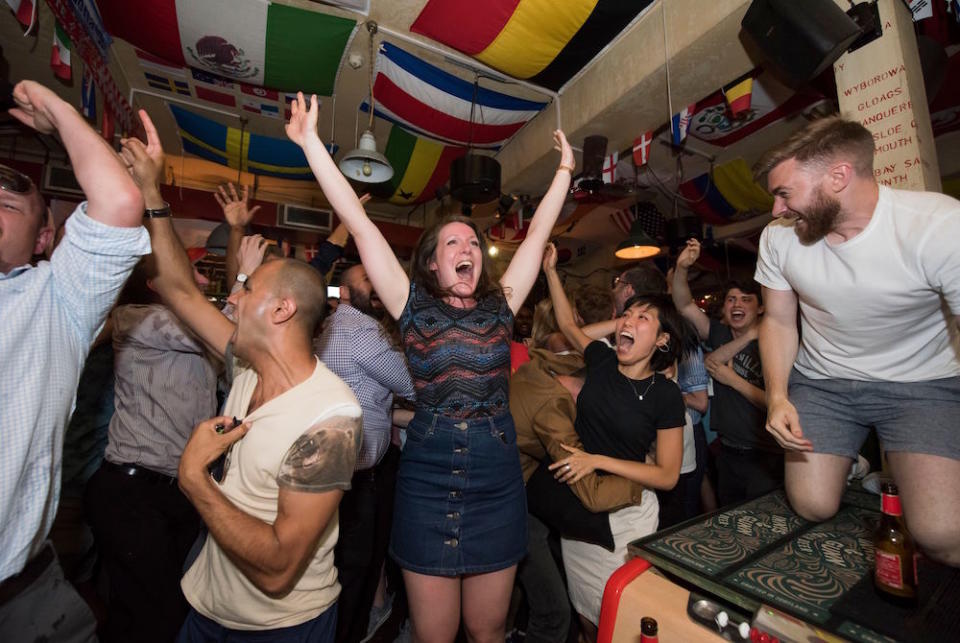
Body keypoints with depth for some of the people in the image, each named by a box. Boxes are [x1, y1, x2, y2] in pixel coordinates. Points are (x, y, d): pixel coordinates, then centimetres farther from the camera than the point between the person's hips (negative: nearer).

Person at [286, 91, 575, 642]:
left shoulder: (500, 305, 4)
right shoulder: (414, 307, -2)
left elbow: (539, 232, 10)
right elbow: (359, 224, -5)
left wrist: (565, 169, 17)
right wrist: (311, 142, -3)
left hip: (498, 479, 2)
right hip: (428, 482, -2)